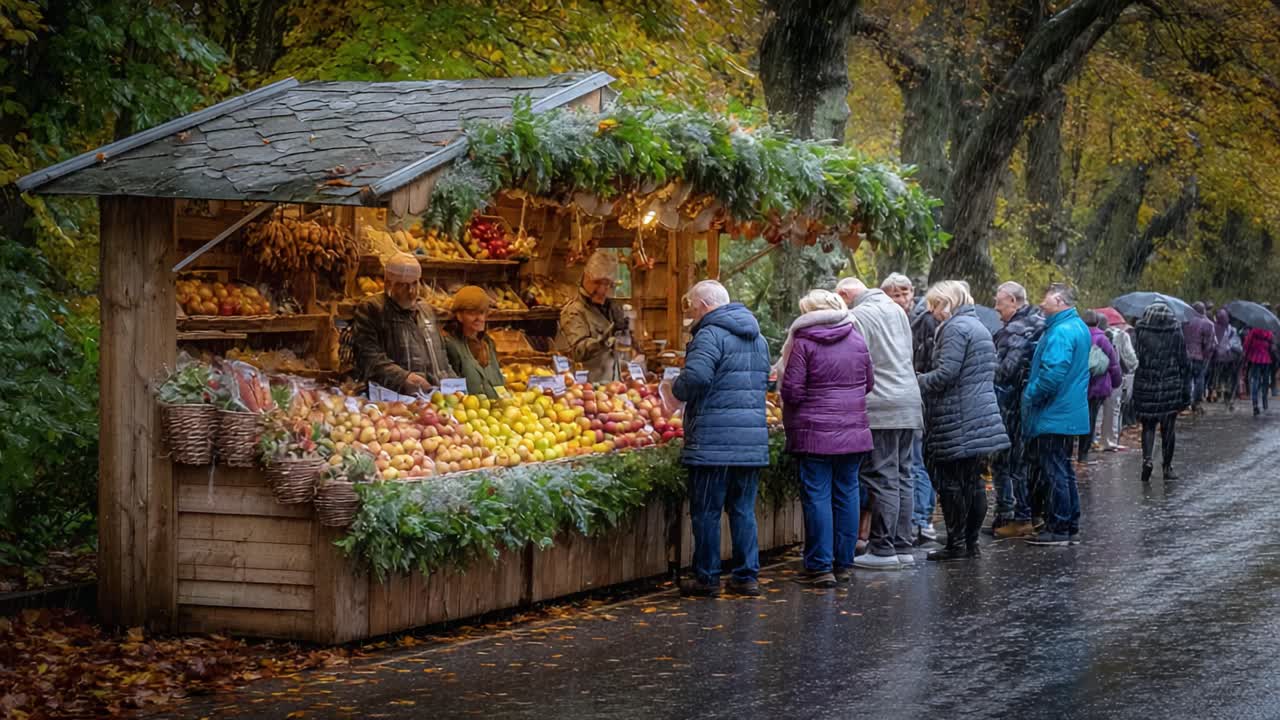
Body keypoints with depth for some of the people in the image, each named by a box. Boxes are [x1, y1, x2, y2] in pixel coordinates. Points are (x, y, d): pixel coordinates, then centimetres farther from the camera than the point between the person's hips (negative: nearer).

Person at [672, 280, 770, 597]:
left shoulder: (710, 335, -11)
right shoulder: (757, 337, 18)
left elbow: (695, 378, -23)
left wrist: (676, 389, -4)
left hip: (713, 440, -7)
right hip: (753, 439, 7)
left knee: (706, 511, 3)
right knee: (744, 510, 12)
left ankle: (707, 577, 7)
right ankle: (747, 575, 12)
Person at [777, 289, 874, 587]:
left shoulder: (803, 342, -9)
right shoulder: (857, 340, 7)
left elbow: (791, 391, -10)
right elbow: (869, 383, 17)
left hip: (814, 433, -5)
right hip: (853, 433, 5)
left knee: (817, 497, -1)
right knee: (847, 493, 11)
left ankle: (820, 566, -1)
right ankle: (843, 563, 16)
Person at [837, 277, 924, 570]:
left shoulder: (858, 316, -8)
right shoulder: (896, 309, 18)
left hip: (881, 407, -8)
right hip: (909, 402, 8)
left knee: (882, 479, -7)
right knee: (902, 476, 10)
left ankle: (883, 549, -7)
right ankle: (903, 546, 12)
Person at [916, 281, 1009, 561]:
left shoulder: (956, 328, -13)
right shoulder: (978, 326, 19)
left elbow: (945, 373, -20)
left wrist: (917, 383, -6)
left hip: (958, 422, -10)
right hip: (981, 419, 10)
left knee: (951, 483, -4)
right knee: (973, 481, 11)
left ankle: (956, 544, -1)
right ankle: (971, 542, 16)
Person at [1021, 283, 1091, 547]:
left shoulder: (1060, 332, -19)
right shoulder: (1079, 327, 14)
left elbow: (1052, 374, -28)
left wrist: (1030, 395, -14)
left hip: (1054, 415, -10)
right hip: (1071, 414, 10)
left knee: (1055, 472, -4)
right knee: (1064, 471, 16)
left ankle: (1058, 529, -1)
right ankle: (1071, 527, 20)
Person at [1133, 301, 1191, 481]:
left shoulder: (1141, 333, -2)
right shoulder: (1176, 335, -2)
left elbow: (1135, 360, 1)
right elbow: (1184, 364, 0)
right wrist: (1186, 390, 5)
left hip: (1145, 386, 0)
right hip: (1170, 388, 0)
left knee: (1148, 426, 9)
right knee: (1168, 428, 9)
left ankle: (1147, 458, -14)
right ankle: (1167, 468, 13)